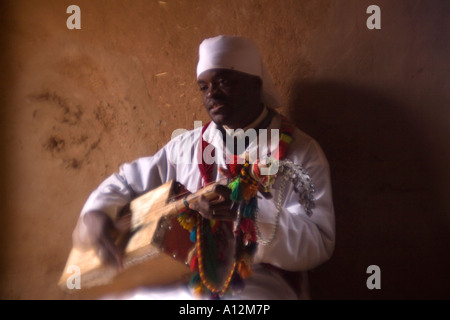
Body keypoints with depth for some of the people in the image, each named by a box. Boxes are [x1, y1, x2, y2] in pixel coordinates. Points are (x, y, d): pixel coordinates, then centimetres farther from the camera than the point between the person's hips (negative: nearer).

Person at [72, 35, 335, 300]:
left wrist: (247, 212, -22)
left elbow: (319, 244, -8)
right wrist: (96, 213, -2)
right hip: (183, 283, 5)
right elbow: (125, 183, 19)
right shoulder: (187, 146, 13)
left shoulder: (301, 151, 0)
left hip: (257, 286, -5)